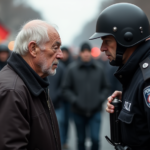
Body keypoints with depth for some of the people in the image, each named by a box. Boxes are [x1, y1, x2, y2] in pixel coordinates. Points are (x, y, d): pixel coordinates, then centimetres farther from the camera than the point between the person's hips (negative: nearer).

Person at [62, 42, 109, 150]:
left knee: (95, 138, -10)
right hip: (78, 112, 0)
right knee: (81, 140, 11)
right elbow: (66, 88, -1)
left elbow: (105, 87, 11)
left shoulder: (99, 68, 3)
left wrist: (101, 99, -3)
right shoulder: (72, 68, -3)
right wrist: (75, 101, -12)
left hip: (95, 111, 1)